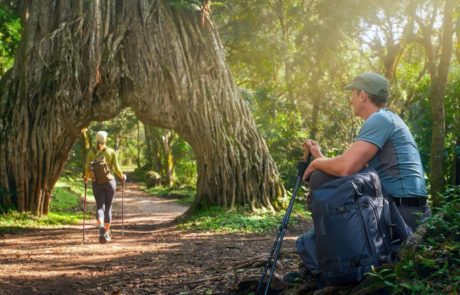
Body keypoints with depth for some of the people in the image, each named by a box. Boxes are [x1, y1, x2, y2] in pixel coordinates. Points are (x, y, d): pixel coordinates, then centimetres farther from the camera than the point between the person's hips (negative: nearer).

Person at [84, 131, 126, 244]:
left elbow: (87, 168, -3)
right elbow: (116, 169, -5)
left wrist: (86, 177, 18)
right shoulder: (111, 152, -1)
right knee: (108, 207, 12)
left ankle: (101, 227, -27)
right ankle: (106, 233, 14)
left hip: (96, 183, 1)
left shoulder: (91, 152, 2)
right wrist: (122, 176, 15)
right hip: (109, 181, -1)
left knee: (100, 207, 3)